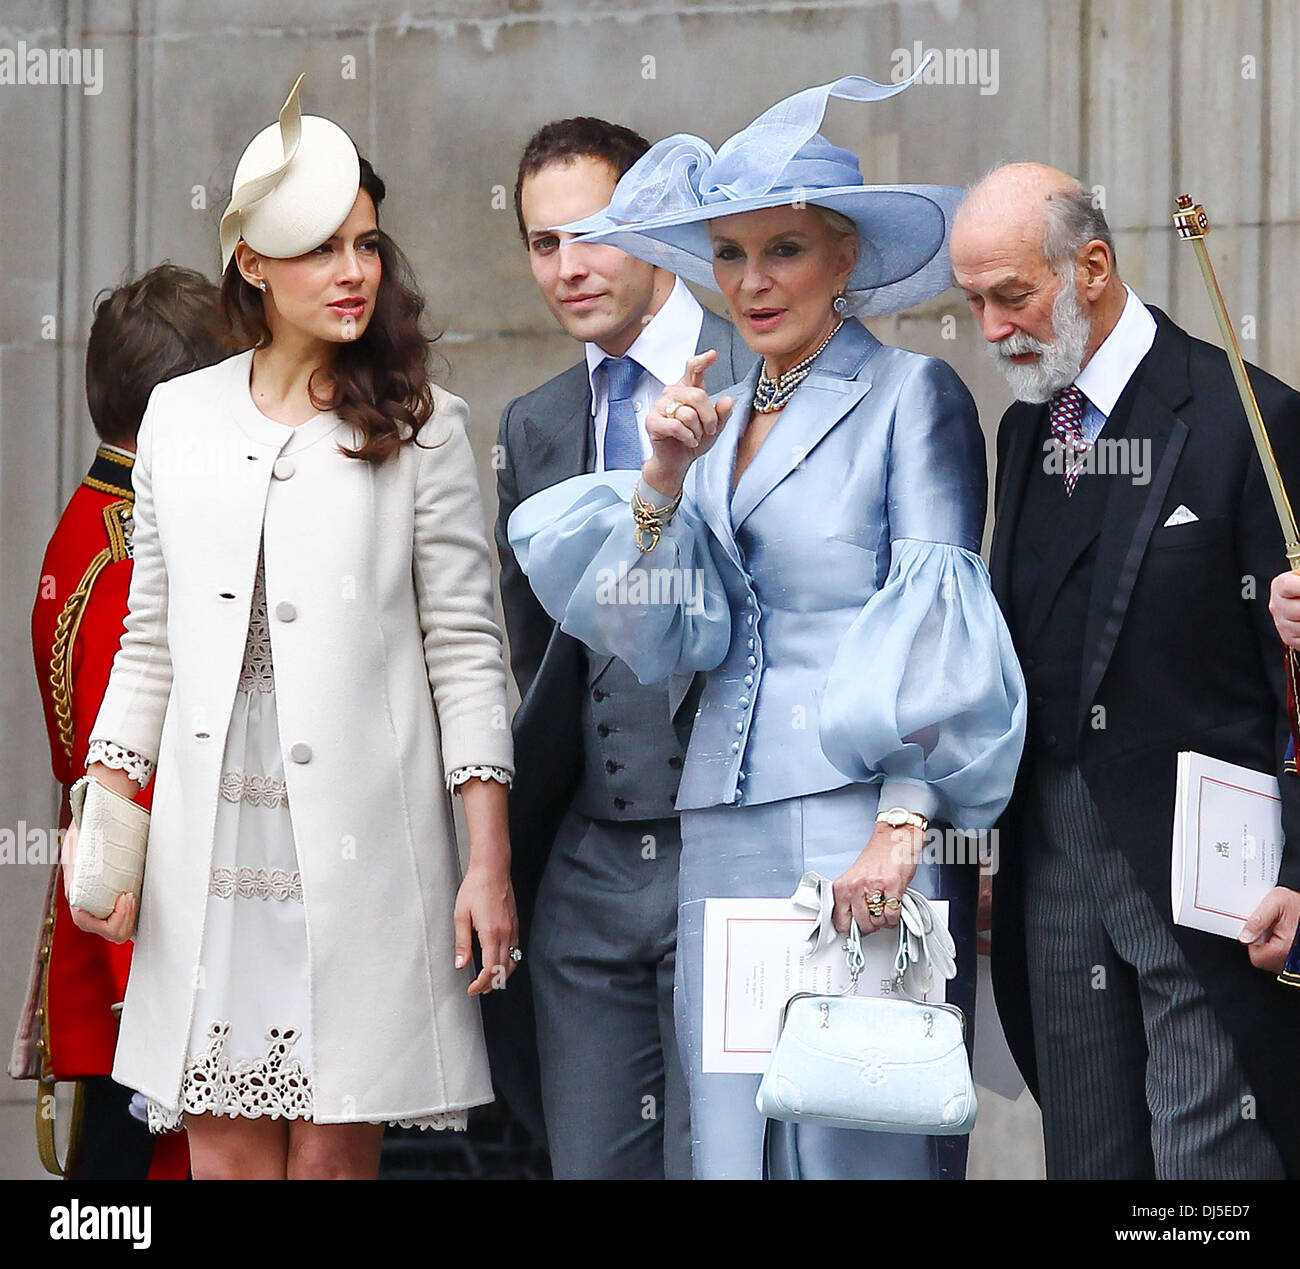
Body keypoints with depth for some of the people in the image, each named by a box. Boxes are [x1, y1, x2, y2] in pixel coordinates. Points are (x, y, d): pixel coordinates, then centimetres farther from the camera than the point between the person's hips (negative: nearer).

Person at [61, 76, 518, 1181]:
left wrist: (491, 860, -5)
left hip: (359, 845, -3)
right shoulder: (180, 417, 12)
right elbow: (151, 642, 16)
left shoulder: (420, 427, 4)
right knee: (225, 1149, 1)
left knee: (334, 1151, -4)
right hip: (212, 842, 3)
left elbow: (466, 650, 2)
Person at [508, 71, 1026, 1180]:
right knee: (732, 1125, 4)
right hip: (725, 830, 6)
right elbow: (666, 642, 11)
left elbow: (938, 625, -7)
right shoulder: (717, 417, 17)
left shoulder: (913, 396, 0)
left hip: (863, 816, -6)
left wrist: (904, 822, -17)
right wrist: (662, 479, -3)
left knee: (862, 1131, -8)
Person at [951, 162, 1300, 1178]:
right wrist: (989, 843, 9)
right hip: (1056, 861, 7)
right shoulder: (1026, 428, 14)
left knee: (1213, 1155, -8)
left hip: (1202, 864, -7)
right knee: (1088, 1157, 8)